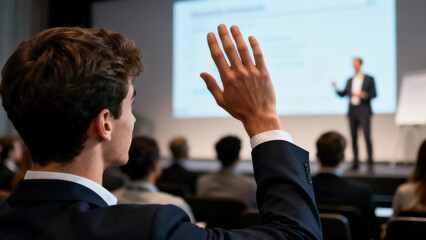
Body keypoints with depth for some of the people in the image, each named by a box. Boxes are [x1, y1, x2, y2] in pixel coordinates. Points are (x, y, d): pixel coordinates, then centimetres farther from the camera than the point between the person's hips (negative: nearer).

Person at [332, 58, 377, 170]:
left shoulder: (369, 79, 5)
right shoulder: (350, 80, 18)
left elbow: (374, 94, 0)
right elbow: (343, 94, 14)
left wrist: (364, 95, -17)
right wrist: (336, 88, -4)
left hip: (363, 111, -4)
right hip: (352, 111, 4)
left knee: (367, 136, -11)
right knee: (354, 137, 3)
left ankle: (370, 162, -5)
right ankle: (356, 162, 7)